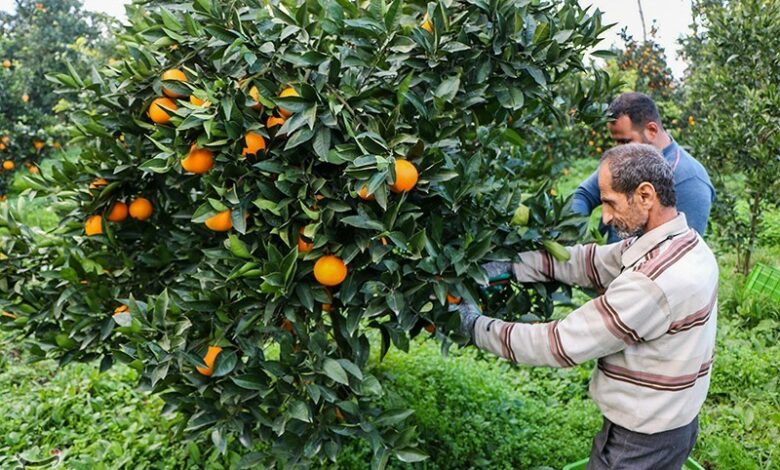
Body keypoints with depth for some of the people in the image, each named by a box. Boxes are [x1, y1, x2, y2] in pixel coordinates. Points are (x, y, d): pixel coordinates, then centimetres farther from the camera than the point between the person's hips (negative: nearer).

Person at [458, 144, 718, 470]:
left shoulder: (654, 281, -32)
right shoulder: (684, 242, -2)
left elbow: (564, 343, -25)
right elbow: (590, 262, 1)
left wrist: (477, 328, -15)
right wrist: (510, 265, -5)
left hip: (640, 444, -8)